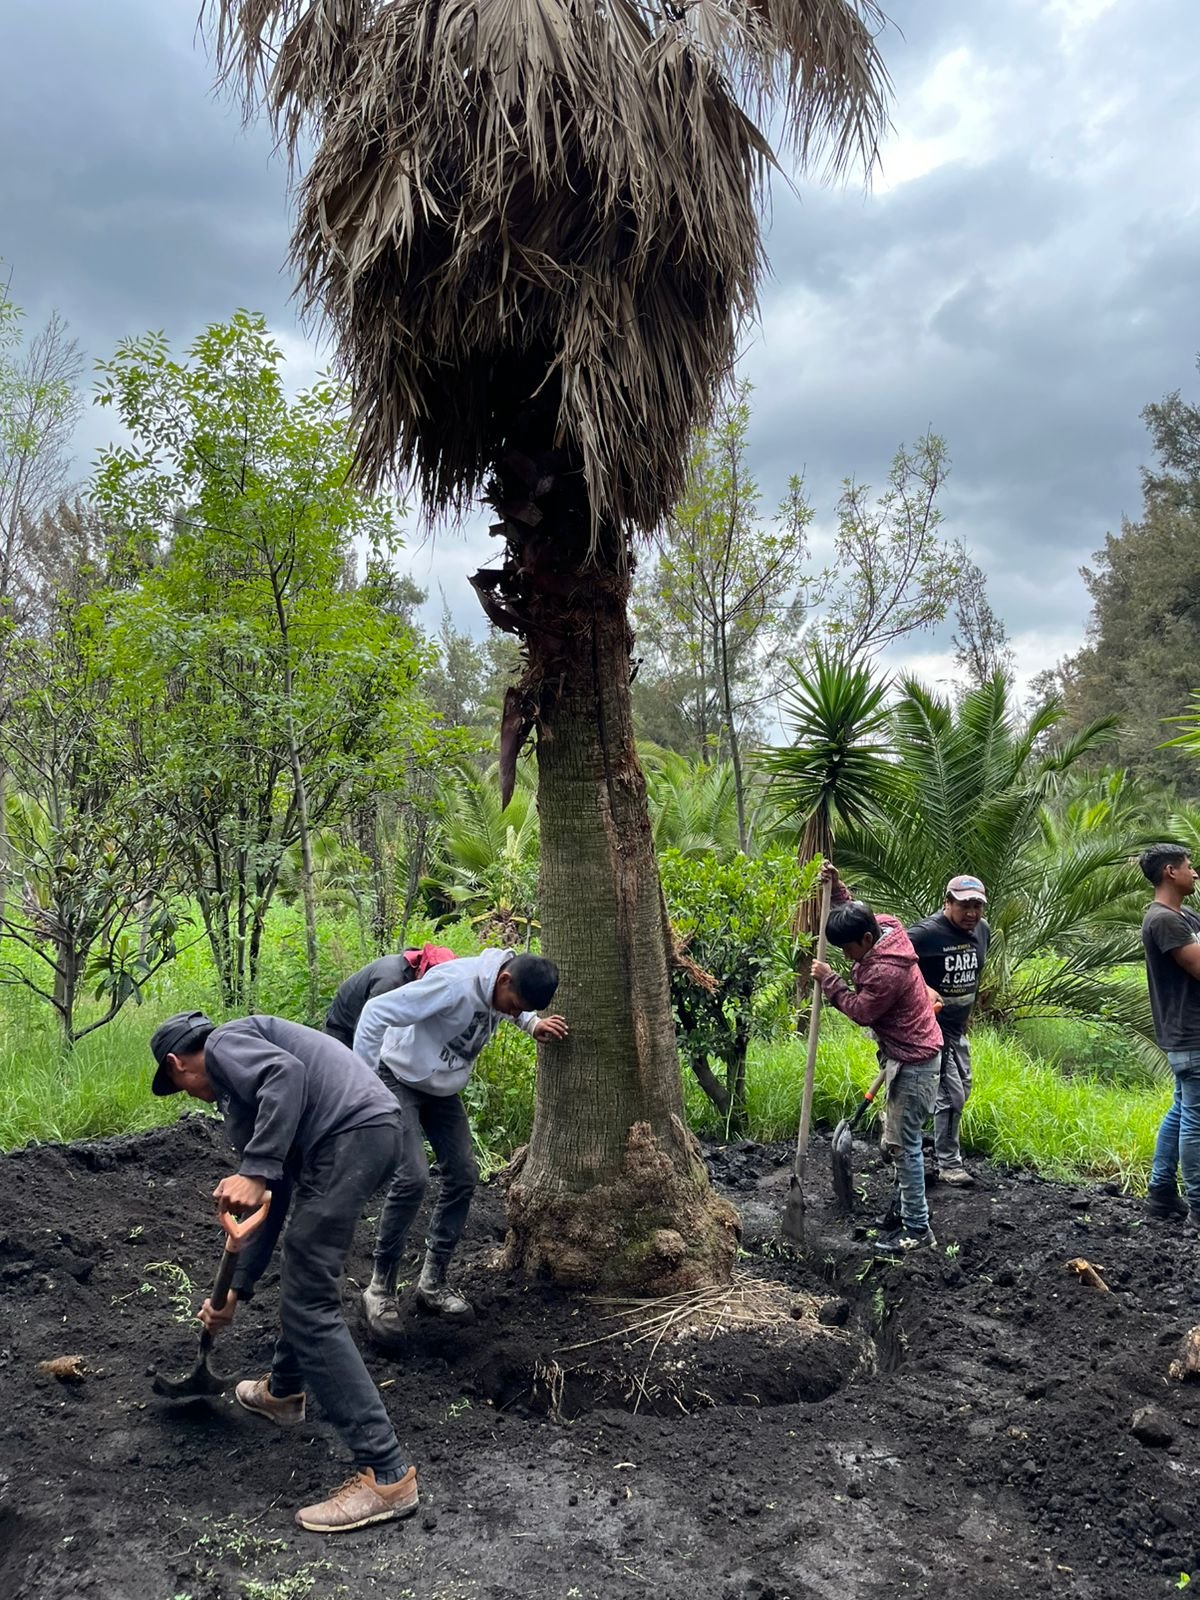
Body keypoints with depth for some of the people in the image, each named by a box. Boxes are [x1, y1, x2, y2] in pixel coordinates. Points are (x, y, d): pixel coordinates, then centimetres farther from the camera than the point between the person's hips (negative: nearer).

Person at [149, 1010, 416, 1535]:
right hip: (379, 1131, 10)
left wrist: (254, 1172, -21)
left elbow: (286, 1072, -18)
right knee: (303, 1271, 31)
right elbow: (275, 1201, 33)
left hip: (350, 1134, -10)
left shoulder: (224, 1041, 7)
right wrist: (234, 1292, 37)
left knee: (310, 1307, -5)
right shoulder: (240, 1084, 32)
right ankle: (283, 1389, 52)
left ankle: (385, 1473, -3)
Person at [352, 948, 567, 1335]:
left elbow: (516, 1011, 16)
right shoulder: (455, 983, -35)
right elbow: (377, 1012, -34)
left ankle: (433, 1283, 16)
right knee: (412, 1179, -18)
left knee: (463, 1177, 2)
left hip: (442, 1087, 8)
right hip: (399, 1079, -8)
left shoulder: (508, 987, -11)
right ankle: (380, 1290, -1)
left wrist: (534, 1025, -7)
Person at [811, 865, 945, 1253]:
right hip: (907, 1051, 11)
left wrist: (829, 980, -9)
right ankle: (908, 1200, 37)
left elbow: (860, 1010, -18)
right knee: (898, 1139, 22)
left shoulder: (886, 971, -31)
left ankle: (917, 1229, 4)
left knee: (902, 1143, -4)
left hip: (914, 1061, -11)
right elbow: (854, 915, 18)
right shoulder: (884, 926, -3)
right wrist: (837, 888, 3)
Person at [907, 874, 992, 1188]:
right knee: (950, 1094, -8)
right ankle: (948, 1163, 7)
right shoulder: (925, 933, -22)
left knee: (962, 1089, 19)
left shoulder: (982, 931, 3)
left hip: (957, 1027, 9)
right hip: (931, 1025, -9)